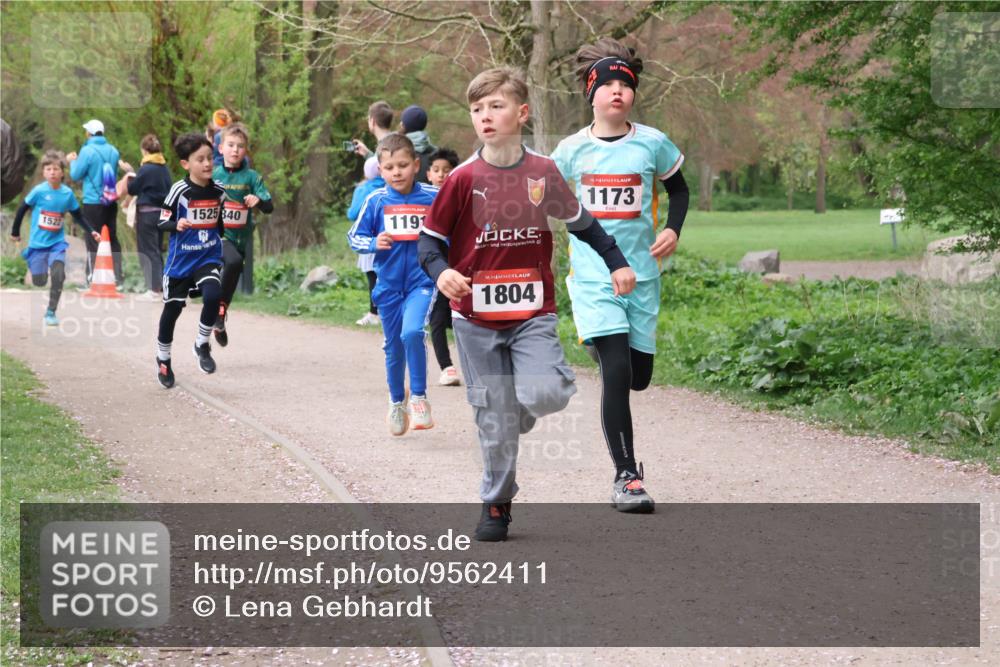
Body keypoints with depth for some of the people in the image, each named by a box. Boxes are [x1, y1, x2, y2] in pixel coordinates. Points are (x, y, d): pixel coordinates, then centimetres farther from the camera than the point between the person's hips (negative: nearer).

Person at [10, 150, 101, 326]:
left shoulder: (68, 193, -5)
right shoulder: (38, 191, -13)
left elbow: (78, 217, 7)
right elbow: (22, 210, -2)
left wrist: (91, 232, -2)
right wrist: (15, 232, 4)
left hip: (57, 242, 1)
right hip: (38, 243, -1)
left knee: (58, 275, -18)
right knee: (39, 281, 0)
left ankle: (51, 312, -4)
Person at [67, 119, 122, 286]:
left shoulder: (87, 151, -14)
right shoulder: (113, 151, 3)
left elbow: (76, 175, -8)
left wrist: (72, 161, 13)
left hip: (93, 202, -5)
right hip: (111, 202, 5)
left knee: (93, 241, 1)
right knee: (112, 239, 13)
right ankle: (118, 277, 14)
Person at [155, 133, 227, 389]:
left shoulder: (219, 192, -1)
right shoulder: (179, 191, -13)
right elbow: (163, 223, -10)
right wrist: (177, 225, -29)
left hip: (209, 259, 2)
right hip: (180, 260, -2)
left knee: (213, 296, -23)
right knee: (172, 308, 8)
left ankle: (202, 345, 1)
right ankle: (163, 358, 29)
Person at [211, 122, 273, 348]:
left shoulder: (251, 177, 1)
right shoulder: (212, 175, 1)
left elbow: (269, 206, -5)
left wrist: (258, 201, -25)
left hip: (240, 237, 3)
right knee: (233, 261, -32)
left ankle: (219, 323, 31)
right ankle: (220, 310, -20)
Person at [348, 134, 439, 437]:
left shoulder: (433, 197, -6)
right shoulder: (376, 201, -3)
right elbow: (354, 237, 4)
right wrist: (374, 243, -15)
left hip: (422, 280, -3)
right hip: (389, 284, 3)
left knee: (412, 333, -26)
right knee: (394, 348, 14)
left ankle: (419, 398, -11)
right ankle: (397, 403, 36)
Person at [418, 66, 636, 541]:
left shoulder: (544, 173, 0)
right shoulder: (463, 179, -6)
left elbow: (580, 222, 15)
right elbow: (430, 239, -2)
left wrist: (617, 263, 13)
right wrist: (441, 272, -21)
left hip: (533, 312, 1)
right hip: (476, 317, -1)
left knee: (546, 394, -20)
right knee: (494, 418, 2)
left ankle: (522, 411, 16)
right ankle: (496, 504, 19)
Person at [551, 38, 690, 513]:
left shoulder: (653, 144, 0)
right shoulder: (572, 150, -1)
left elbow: (679, 189, 16)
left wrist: (672, 230, -1)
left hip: (641, 275, 2)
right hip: (592, 277, -2)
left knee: (639, 377, 6)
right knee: (617, 375, -14)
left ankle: (602, 347, 43)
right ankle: (626, 477, -7)